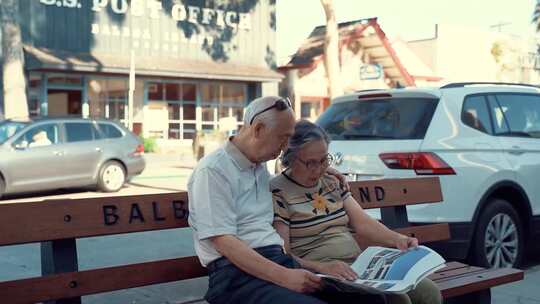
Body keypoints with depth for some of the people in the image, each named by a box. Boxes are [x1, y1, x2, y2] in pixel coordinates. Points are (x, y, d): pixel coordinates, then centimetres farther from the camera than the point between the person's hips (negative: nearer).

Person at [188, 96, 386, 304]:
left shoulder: (260, 167, 20)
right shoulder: (213, 170, -6)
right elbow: (224, 242, -16)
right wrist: (284, 277, -24)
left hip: (279, 260, 7)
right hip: (237, 272, -7)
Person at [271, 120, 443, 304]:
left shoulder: (332, 182, 17)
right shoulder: (277, 192, -7)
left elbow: (362, 223, 9)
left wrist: (397, 239, -9)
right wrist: (321, 267, -28)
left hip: (358, 265, 7)